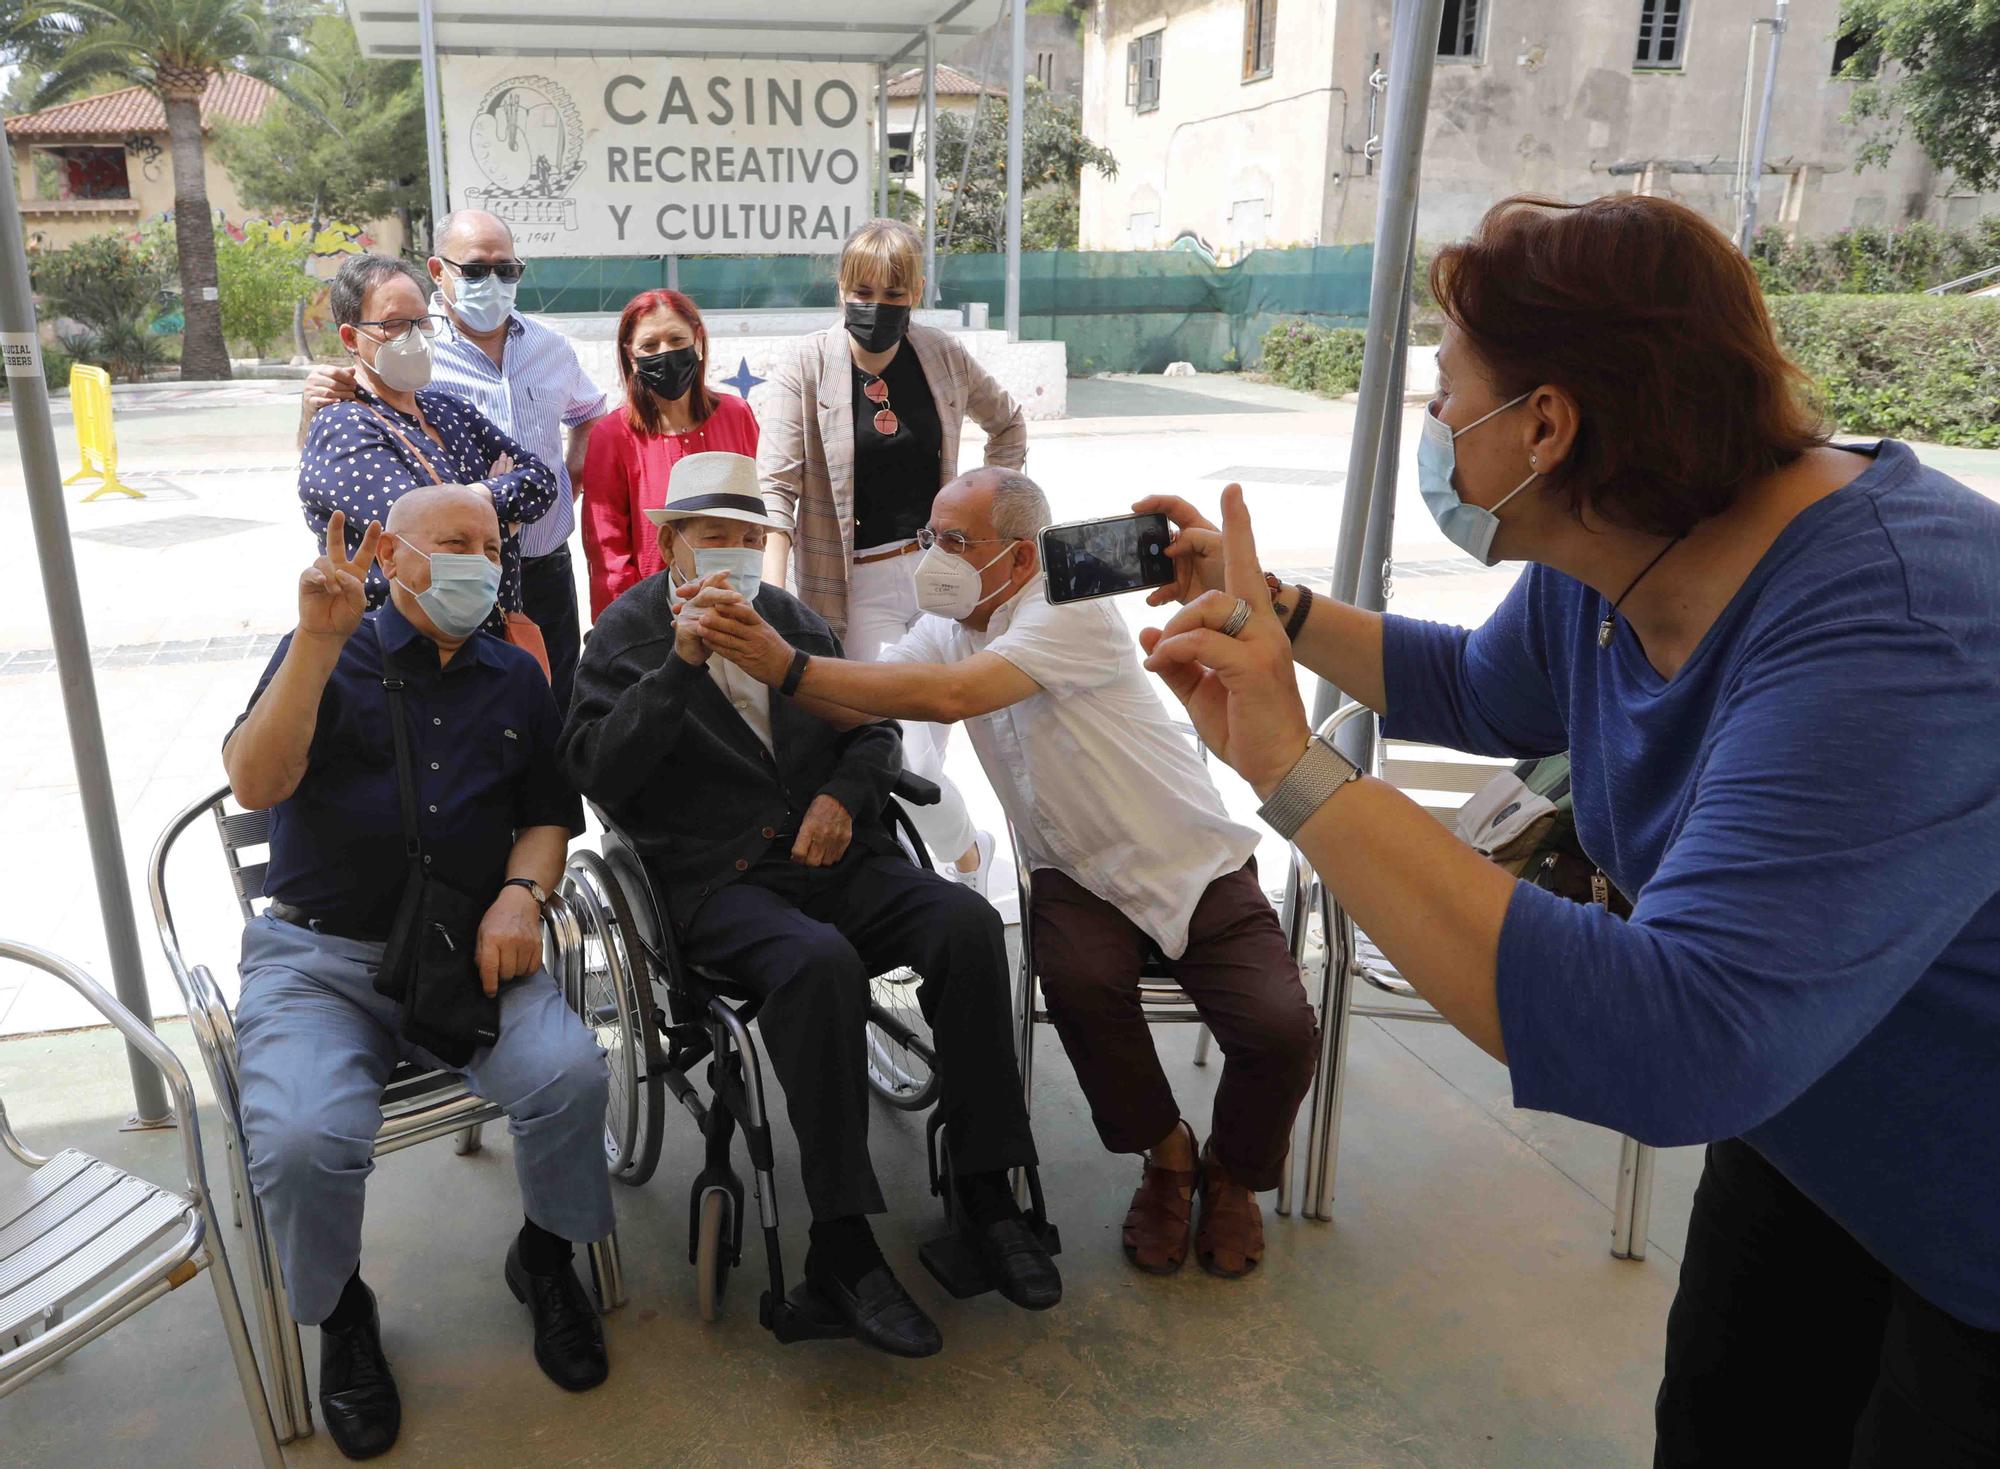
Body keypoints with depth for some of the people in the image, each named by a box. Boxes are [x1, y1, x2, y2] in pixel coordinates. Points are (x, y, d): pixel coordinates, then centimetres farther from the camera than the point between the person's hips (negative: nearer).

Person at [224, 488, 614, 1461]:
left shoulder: (513, 678, 15)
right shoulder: (329, 655, 4)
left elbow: (548, 814, 16)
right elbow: (255, 783, -12)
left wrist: (520, 893, -5)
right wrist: (320, 640, -21)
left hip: (467, 951, 2)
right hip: (318, 957, -2)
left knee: (569, 1074, -26)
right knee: (304, 1141, -28)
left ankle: (544, 1257, 7)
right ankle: (339, 1312, 6)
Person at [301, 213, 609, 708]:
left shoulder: (550, 346, 7)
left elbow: (591, 412, 27)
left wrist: (573, 472, 10)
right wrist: (315, 409, -30)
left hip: (547, 570, 4)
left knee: (558, 711, 15)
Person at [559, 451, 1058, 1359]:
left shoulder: (793, 618, 19)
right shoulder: (625, 635, 6)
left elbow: (873, 728, 21)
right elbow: (594, 771, -10)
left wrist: (845, 792, -1)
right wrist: (682, 662, -19)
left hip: (836, 858, 5)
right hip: (719, 883, -4)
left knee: (967, 922, -24)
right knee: (821, 962, -36)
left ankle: (984, 1193, -13)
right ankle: (841, 1251, -26)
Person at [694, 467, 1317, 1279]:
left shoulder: (1072, 614, -20)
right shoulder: (946, 629, 4)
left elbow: (952, 695, -35)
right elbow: (857, 707, -9)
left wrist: (791, 665, -35)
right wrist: (760, 650, -25)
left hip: (1194, 865, -4)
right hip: (1079, 875, 4)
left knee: (1280, 1030, -21)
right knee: (1079, 983, -28)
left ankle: (1234, 1173, 14)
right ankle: (1165, 1155, 2)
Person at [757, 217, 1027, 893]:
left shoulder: (940, 354, 3)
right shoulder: (805, 366, -7)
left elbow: (1006, 422, 22)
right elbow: (776, 487, -14)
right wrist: (771, 599, -26)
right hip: (861, 584, -3)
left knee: (927, 747, 3)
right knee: (909, 760, -8)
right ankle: (970, 852, 21)